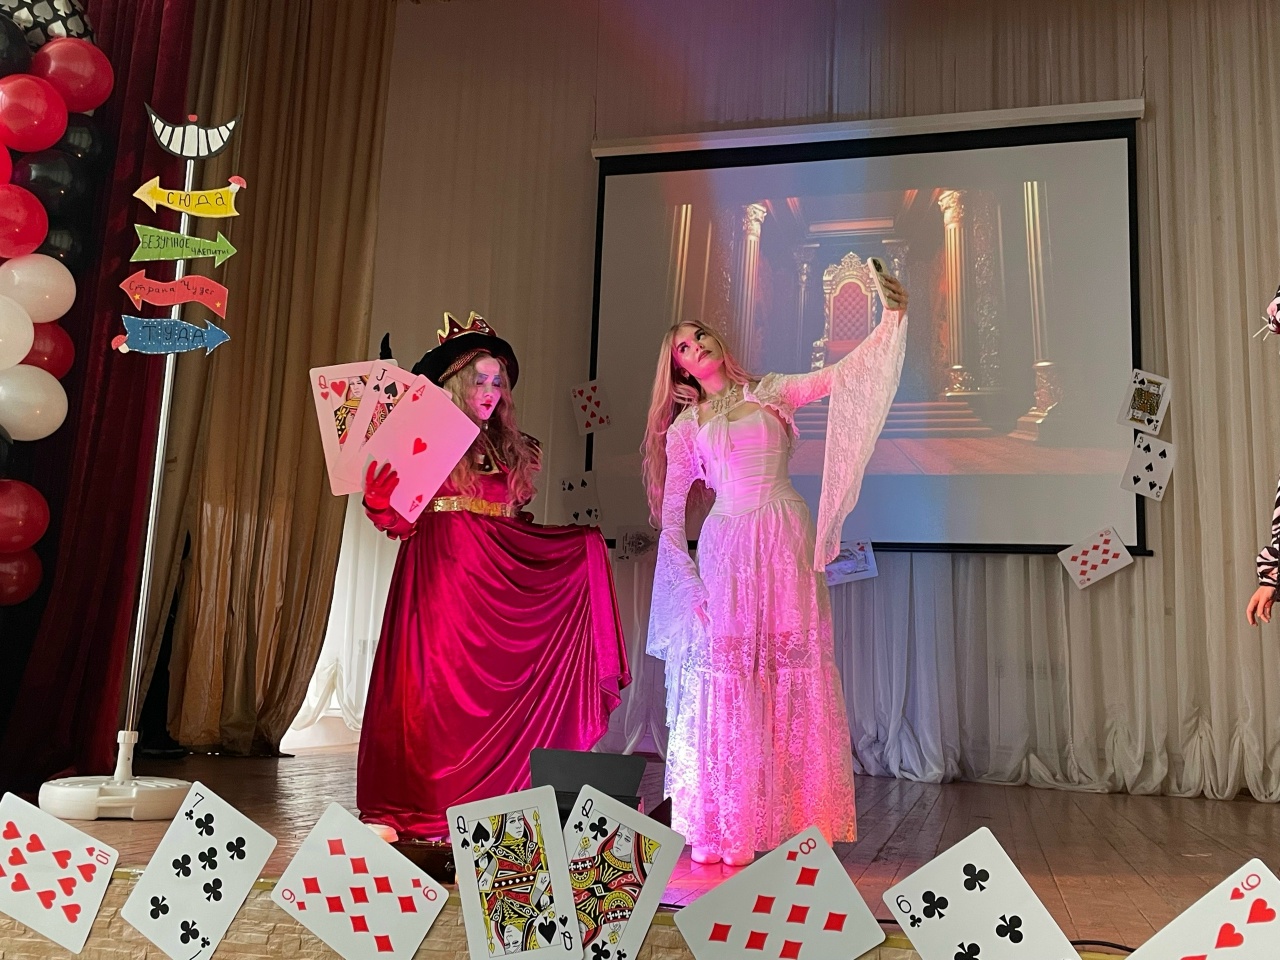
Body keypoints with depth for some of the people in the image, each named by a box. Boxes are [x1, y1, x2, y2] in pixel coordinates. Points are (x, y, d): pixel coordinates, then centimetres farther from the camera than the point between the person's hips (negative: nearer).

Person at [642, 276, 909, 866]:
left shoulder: (772, 393, 14)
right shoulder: (685, 428, 13)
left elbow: (842, 376, 2)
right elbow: (670, 514, 10)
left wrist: (891, 322, -10)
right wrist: (689, 582, 0)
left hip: (787, 543, 1)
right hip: (727, 548, 0)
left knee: (796, 674, -2)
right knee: (728, 681, -3)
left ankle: (800, 823, 5)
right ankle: (723, 832, 6)